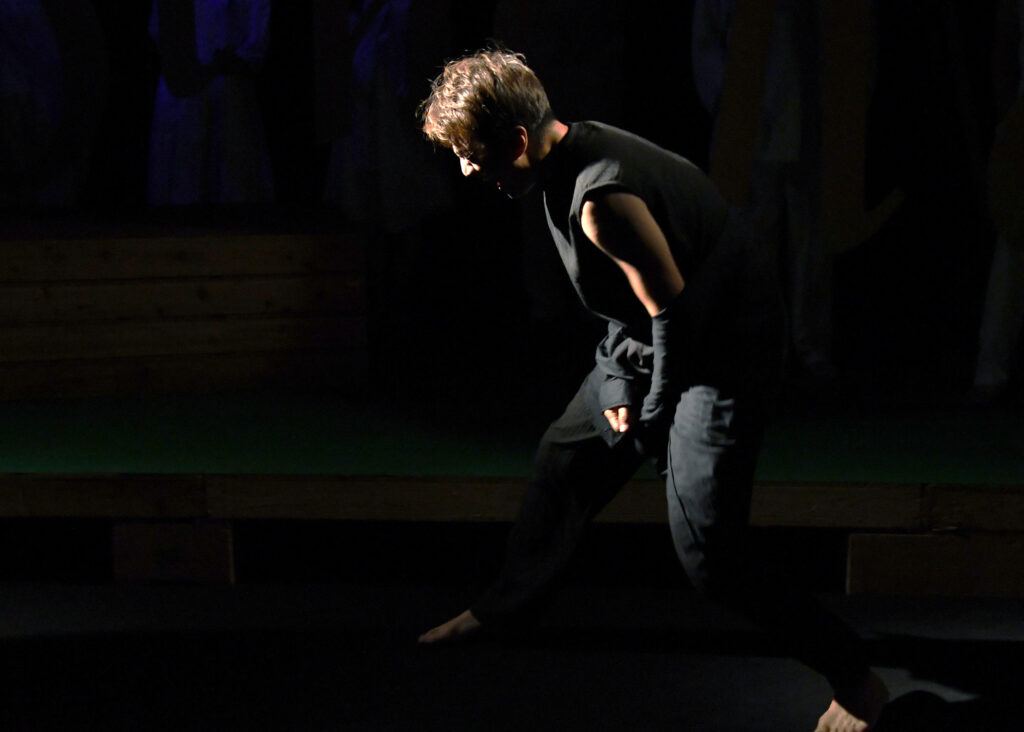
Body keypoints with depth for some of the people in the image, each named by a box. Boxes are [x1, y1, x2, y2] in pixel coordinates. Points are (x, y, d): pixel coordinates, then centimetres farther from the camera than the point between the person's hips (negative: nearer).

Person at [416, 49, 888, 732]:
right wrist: (616, 380, 5)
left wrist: (654, 415, -11)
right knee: (566, 456, 21)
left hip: (722, 354, -10)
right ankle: (507, 604, 42)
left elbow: (673, 308, -25)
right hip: (659, 340, 10)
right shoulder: (575, 152, 1)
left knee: (707, 551, -12)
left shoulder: (602, 197, -30)